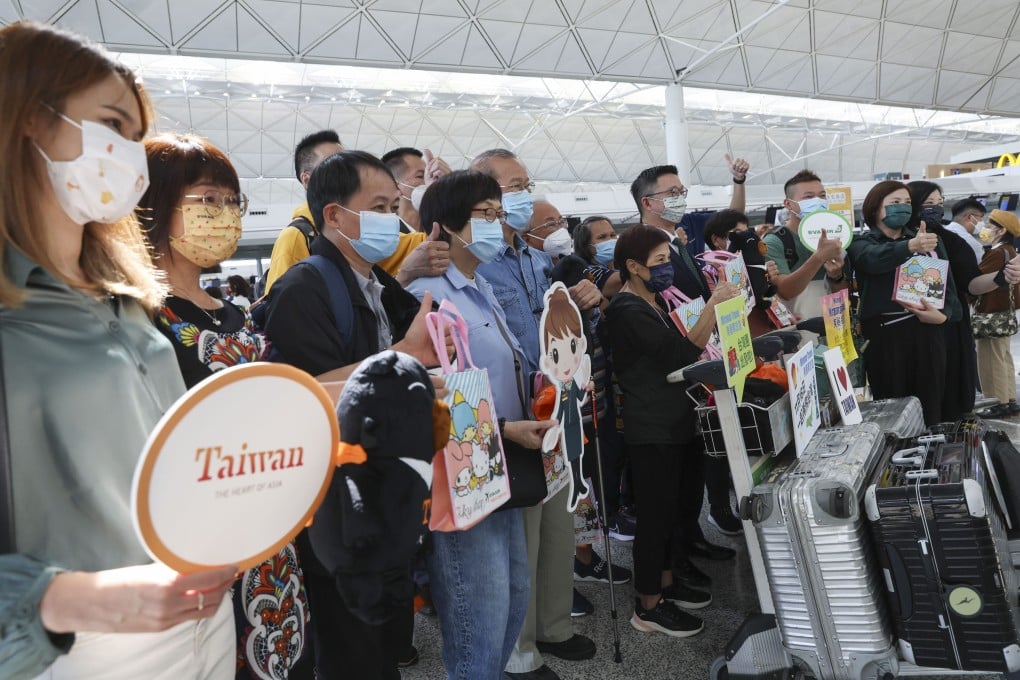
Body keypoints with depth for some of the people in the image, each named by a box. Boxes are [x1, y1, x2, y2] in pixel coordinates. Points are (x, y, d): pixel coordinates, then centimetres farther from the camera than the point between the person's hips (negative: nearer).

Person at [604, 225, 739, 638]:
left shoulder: (652, 302, 12)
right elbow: (680, 353, -26)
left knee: (668, 507, 18)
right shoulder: (627, 311, -19)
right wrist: (713, 304, -25)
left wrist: (704, 353, 5)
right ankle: (648, 607, 13)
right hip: (651, 427, -10)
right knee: (655, 511, -1)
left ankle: (664, 584, 34)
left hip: (670, 419, 10)